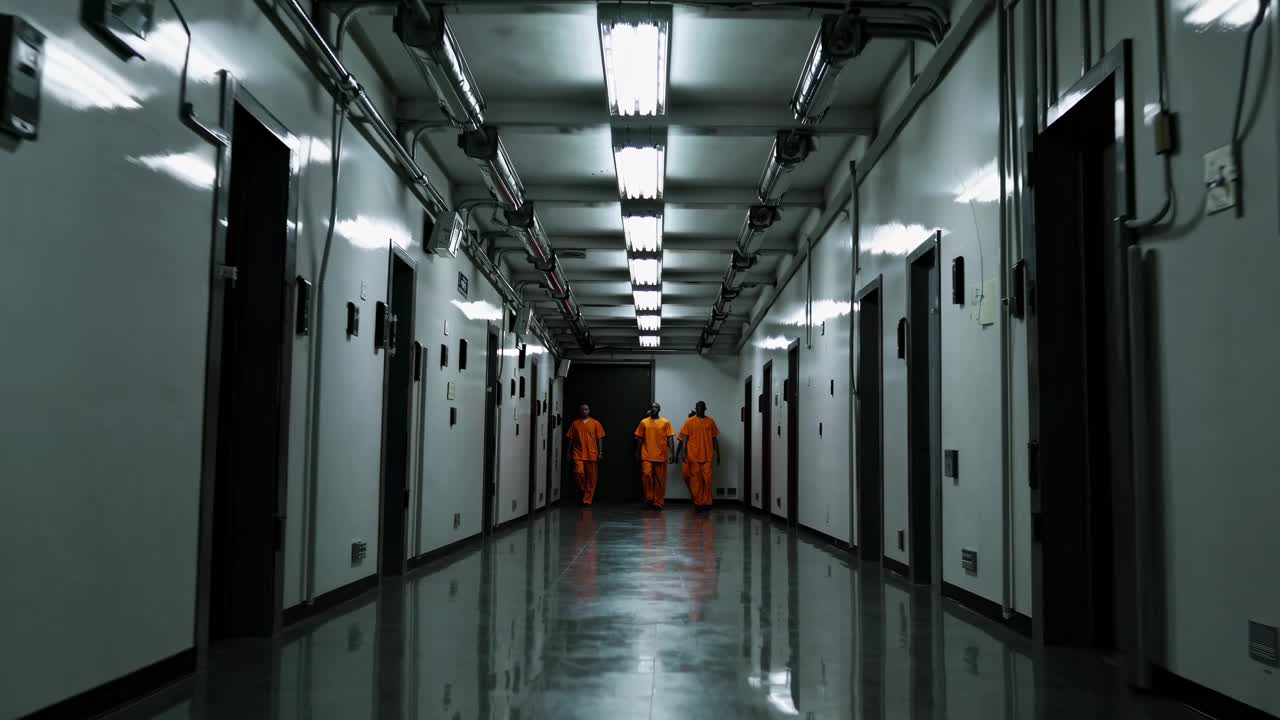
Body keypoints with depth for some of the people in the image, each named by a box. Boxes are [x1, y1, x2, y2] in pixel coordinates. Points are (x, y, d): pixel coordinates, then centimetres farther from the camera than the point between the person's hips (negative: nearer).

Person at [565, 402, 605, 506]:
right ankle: (582, 490, 9)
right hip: (578, 454, 0)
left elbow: (600, 438, 3)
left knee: (591, 478, 0)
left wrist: (600, 452, -4)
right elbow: (571, 438, 10)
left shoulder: (595, 423, 4)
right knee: (579, 472, -18)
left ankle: (587, 500, 9)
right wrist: (569, 452, 6)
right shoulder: (575, 423, 8)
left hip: (592, 454, 0)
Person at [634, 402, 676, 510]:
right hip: (647, 455, 0)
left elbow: (669, 438, 2)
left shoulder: (665, 422, 4)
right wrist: (637, 453, 8)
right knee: (646, 474, -14)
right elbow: (639, 439, 10)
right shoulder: (644, 422, 7)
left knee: (660, 479, 2)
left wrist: (671, 452, -7)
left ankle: (658, 502, 10)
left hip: (661, 455, 0)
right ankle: (649, 498, 1)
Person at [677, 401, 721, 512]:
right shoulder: (689, 422, 4)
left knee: (707, 479, -5)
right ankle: (698, 502, 9)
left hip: (707, 456, 1)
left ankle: (706, 502, 0)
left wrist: (717, 453, 9)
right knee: (696, 480, 1)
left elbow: (714, 438, 12)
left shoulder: (710, 422, 9)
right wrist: (683, 452, -8)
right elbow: (685, 438, 2)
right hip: (694, 456, -1)